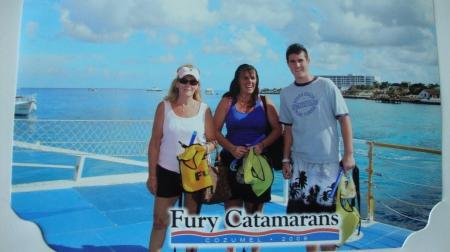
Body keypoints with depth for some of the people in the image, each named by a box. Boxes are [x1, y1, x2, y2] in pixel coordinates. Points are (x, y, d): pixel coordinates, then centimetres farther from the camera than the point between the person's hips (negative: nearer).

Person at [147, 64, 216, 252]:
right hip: (167, 172, -1)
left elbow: (213, 141, 4)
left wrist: (206, 148, -20)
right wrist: (152, 174, -3)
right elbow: (155, 142, -1)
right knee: (160, 221, 7)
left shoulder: (204, 109, -1)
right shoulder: (164, 106, -2)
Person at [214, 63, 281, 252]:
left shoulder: (264, 103, 4)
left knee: (255, 211, 8)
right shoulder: (227, 101, 3)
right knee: (231, 211, 0)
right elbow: (215, 130, 0)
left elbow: (277, 129, 5)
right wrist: (231, 148, -14)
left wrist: (262, 145, -11)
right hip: (232, 161, 0)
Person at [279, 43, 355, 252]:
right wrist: (286, 159, 6)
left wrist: (349, 153, -9)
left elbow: (344, 119, -4)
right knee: (305, 210, 10)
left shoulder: (326, 85, -4)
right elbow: (288, 129, 10)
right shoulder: (286, 93, 6)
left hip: (328, 161, -3)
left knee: (327, 210, 4)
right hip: (300, 162, 3)